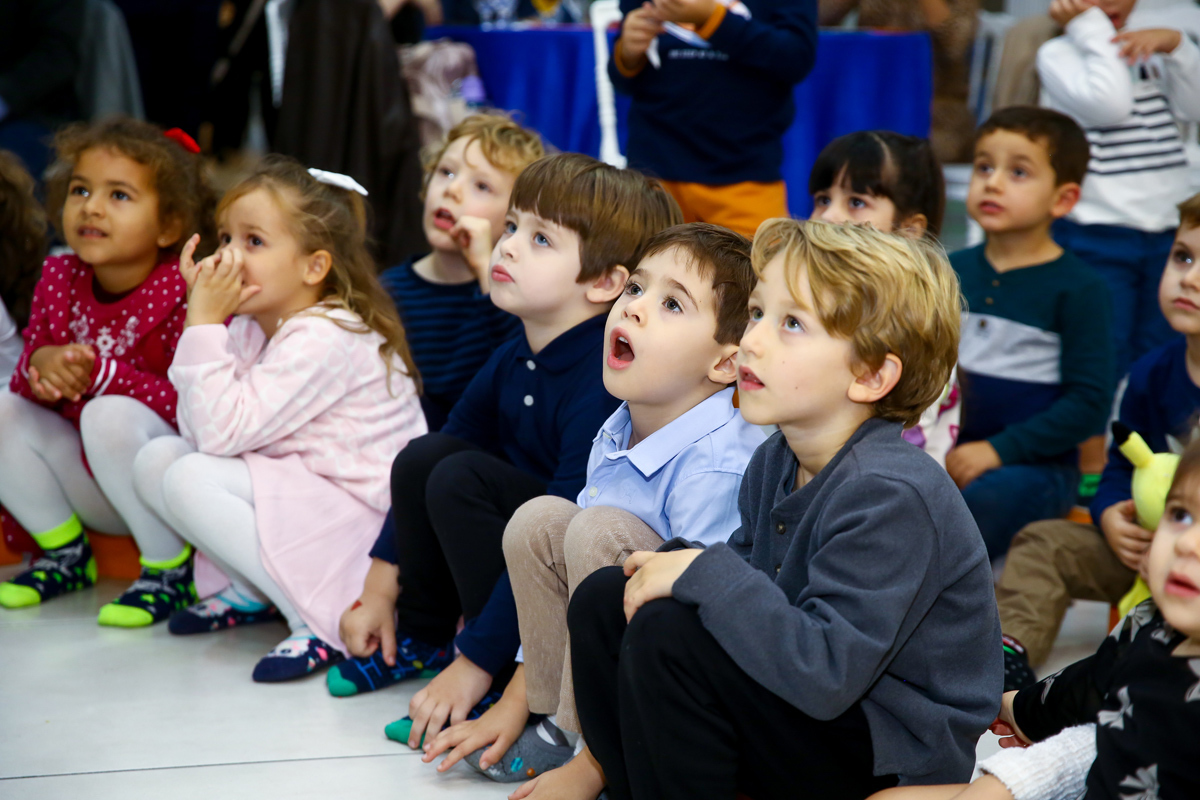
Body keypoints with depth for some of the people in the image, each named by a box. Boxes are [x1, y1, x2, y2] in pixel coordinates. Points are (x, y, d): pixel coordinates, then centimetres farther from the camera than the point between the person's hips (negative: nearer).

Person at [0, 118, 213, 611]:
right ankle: (64, 551, 6)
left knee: (111, 415, -33)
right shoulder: (58, 280, 0)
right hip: (94, 491, 7)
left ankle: (170, 567, -15)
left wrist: (101, 374, -35)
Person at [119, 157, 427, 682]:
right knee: (156, 460, 3)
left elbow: (223, 432, -26)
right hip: (293, 495, 10)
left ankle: (324, 622, -18)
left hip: (359, 521, -9)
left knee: (190, 481, -23)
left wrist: (205, 324, -22)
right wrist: (204, 313, -6)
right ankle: (252, 594, 15)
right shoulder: (255, 326, 7)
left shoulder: (325, 338, -21)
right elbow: (198, 427, -2)